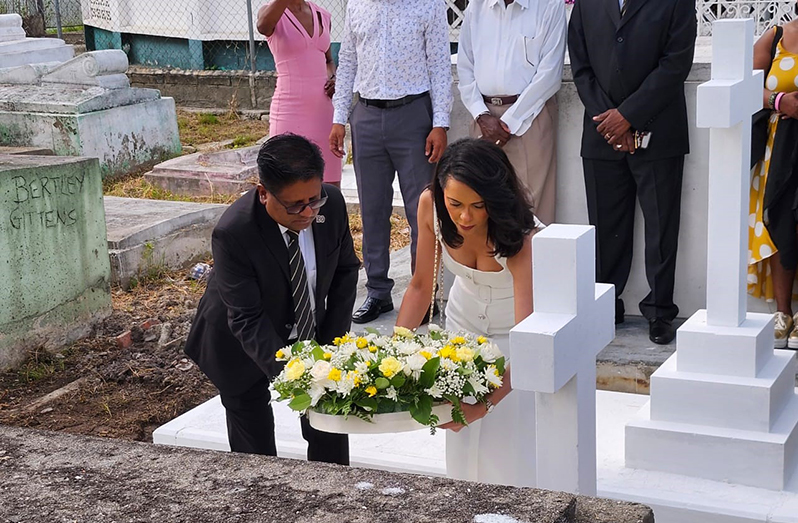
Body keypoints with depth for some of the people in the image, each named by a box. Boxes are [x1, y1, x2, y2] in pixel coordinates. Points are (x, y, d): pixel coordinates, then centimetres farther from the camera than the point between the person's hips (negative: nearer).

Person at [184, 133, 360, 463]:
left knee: (330, 430, 10)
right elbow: (247, 320, -31)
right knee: (255, 449, 7)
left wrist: (333, 341, -9)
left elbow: (346, 269, -3)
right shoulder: (233, 233, -34)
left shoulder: (332, 204, -21)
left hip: (310, 331, 4)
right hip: (243, 346, -4)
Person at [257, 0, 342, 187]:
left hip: (324, 110, 5)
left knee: (331, 186, 4)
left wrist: (333, 78, 3)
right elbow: (263, 26, -29)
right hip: (290, 112, -5)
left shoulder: (322, 16, 12)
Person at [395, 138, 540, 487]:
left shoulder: (520, 236, -35)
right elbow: (421, 286, -8)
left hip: (515, 326, -4)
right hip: (464, 323, 4)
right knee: (463, 452, 7)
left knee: (511, 452, -7)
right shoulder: (430, 205, -22)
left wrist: (485, 404, -49)